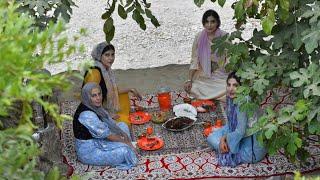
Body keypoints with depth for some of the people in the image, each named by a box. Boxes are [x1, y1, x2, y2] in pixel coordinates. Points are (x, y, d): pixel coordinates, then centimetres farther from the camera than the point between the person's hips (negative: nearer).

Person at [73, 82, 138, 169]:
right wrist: (124, 140, -12)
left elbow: (109, 123, 6)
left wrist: (123, 134, -8)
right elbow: (105, 134, -24)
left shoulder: (94, 107, -1)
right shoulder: (86, 115, -29)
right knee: (124, 151, -25)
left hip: (98, 141, 10)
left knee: (122, 125, 12)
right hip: (88, 152, -10)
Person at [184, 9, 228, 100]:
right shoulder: (199, 37, -1)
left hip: (221, 76, -1)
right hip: (203, 76, 1)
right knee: (190, 88, -26)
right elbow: (194, 61, 1)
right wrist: (189, 80, -10)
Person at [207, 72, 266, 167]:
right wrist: (224, 137, -8)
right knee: (211, 137, 12)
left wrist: (225, 138, -12)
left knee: (213, 139, -4)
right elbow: (231, 124, 8)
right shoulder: (231, 99, -2)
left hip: (251, 150, -9)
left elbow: (240, 132, -28)